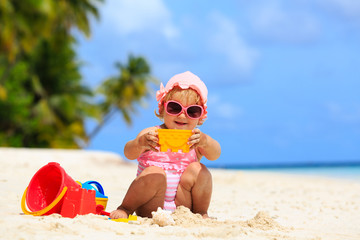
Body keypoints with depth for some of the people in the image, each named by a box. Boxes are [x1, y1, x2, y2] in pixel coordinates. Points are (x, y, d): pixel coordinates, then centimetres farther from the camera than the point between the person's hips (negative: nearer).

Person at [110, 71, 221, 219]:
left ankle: (200, 213, -2)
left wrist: (204, 142, -43)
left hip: (181, 206, 1)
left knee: (198, 170, -17)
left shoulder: (197, 139, 2)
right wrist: (140, 143, -43)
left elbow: (214, 154, -18)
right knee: (155, 173, -28)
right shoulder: (151, 134, -3)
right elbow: (129, 154, -18)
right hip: (149, 207, -1)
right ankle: (125, 209, -7)